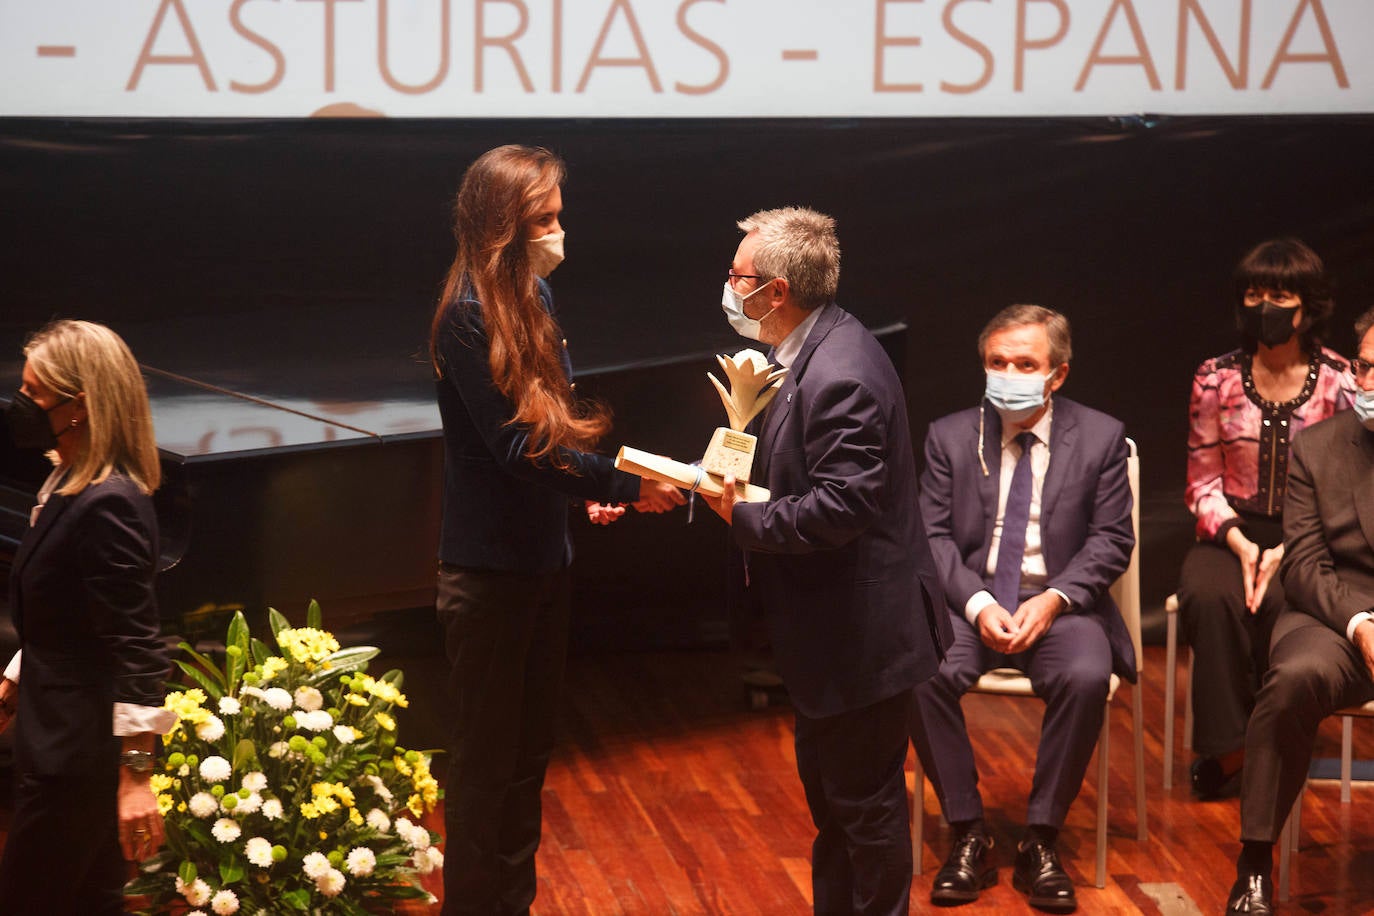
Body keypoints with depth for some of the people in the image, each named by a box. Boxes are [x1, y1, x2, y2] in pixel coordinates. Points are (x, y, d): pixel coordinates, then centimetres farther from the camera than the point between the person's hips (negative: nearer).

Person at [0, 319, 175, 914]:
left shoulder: (108, 507, -23)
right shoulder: (67, 484, 8)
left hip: (77, 756, -10)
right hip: (57, 737, 10)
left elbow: (136, 648, -24)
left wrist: (135, 775, -24)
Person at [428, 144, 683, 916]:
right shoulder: (468, 316, -19)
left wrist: (587, 488, -2)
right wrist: (626, 487, -22)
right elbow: (515, 447, -22)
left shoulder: (533, 296, 4)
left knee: (531, 750, 17)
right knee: (488, 759, 3)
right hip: (491, 569, -8)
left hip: (544, 557, 8)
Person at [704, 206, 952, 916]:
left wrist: (743, 518, -21)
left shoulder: (839, 376, -26)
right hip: (833, 627, 11)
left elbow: (840, 507, -30)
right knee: (828, 794, 23)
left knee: (866, 803, 4)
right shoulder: (817, 352, 7)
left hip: (860, 634, -11)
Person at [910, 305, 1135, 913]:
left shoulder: (1100, 437, 4)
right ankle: (968, 835, -15)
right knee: (921, 673, -29)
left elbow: (1111, 539, 1)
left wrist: (1054, 600, -15)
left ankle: (1041, 841, -17)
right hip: (972, 599, 1)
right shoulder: (950, 436, 7)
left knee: (1086, 677, -33)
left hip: (1060, 602, -1)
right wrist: (977, 604, -15)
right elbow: (933, 535, 3)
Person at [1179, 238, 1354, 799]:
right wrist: (1240, 544, -12)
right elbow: (1203, 481, 5)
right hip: (1230, 536, 2)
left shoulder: (1340, 384, -3)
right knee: (1210, 597, -31)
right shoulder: (1216, 379, 3)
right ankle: (1227, 746, -18)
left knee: (1278, 604, -33)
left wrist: (1289, 552, -17)